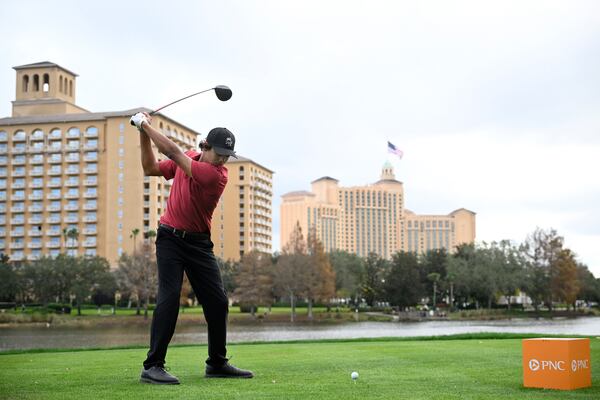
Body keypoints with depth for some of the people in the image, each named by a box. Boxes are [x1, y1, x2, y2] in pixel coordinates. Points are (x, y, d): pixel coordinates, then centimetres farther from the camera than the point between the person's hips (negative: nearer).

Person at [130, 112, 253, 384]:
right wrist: (144, 135, -1)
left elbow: (174, 152, -22)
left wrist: (147, 125, -17)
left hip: (199, 243, 0)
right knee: (169, 296, -15)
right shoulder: (188, 158, 1)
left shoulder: (218, 175, -15)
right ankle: (152, 366, -13)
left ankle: (217, 364, 18)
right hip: (170, 238, 0)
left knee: (218, 302, 1)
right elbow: (151, 169, 9)